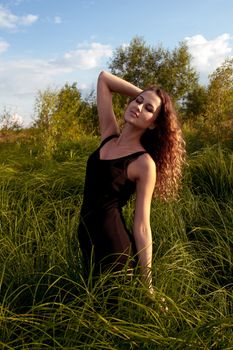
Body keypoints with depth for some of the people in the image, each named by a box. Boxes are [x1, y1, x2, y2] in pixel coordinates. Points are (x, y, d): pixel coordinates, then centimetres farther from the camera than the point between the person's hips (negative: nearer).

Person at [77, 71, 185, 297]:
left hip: (113, 242, -7)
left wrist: (147, 285, -13)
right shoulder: (109, 134, 0)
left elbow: (142, 227, -15)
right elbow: (103, 78, 7)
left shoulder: (144, 163, -16)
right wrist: (143, 94, 2)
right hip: (87, 236, 7)